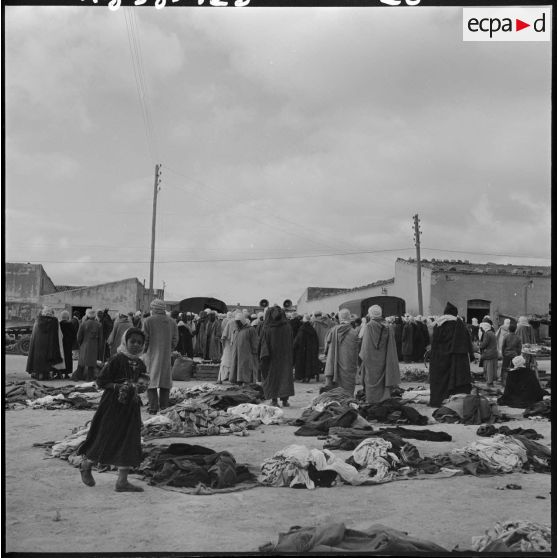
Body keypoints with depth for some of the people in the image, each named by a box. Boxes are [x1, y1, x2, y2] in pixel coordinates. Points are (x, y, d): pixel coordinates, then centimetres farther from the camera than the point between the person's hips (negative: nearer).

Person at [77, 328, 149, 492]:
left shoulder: (139, 364, 8)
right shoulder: (117, 360, -13)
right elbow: (101, 381, -12)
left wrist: (141, 385, -2)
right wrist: (119, 387, -21)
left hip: (131, 407, 7)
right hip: (113, 406, -6)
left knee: (129, 443, 4)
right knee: (105, 439, 2)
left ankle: (122, 481, 12)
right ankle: (86, 465, 31)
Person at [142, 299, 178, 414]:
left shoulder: (148, 321, -7)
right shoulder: (172, 322, 7)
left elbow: (145, 339, -9)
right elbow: (175, 340, 6)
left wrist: (144, 350, 4)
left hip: (151, 355, -4)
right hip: (166, 356, 4)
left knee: (151, 382, 1)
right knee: (165, 383, 10)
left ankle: (153, 407, -5)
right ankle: (164, 407, 12)